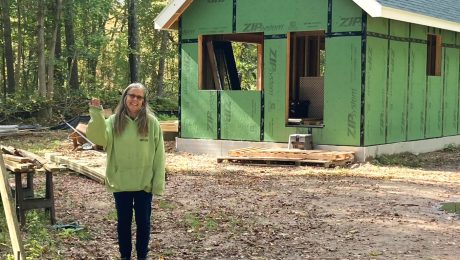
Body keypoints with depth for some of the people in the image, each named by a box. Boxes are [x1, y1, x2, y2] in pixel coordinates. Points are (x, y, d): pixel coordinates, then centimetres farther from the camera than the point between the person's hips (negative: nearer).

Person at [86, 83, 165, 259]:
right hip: (120, 183, 1)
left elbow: (159, 154, -4)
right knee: (123, 222, 13)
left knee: (143, 222, 11)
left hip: (145, 183, 0)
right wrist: (96, 114, -36)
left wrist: (159, 183, -7)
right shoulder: (114, 121, -3)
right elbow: (99, 138, -23)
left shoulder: (151, 122, -5)